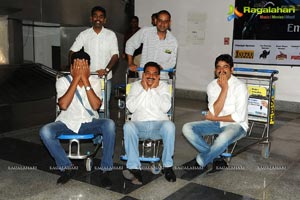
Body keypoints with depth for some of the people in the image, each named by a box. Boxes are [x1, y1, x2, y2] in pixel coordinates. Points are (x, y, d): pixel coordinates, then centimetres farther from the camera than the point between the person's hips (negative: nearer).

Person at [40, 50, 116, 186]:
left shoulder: (94, 81, -2)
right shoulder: (62, 81, -5)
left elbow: (96, 106, -19)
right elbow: (63, 105, -22)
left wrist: (85, 80, -21)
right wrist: (76, 79, -22)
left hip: (89, 122, 0)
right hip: (67, 122, 0)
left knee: (109, 124, -31)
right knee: (45, 131, -29)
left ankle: (105, 169, -17)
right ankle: (67, 168, -10)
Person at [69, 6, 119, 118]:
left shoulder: (111, 35, 0)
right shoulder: (84, 35, 3)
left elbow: (115, 55, -6)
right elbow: (72, 52, 1)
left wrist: (106, 69, -23)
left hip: (105, 77, -1)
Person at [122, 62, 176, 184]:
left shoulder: (163, 86, 14)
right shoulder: (136, 85, 15)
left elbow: (166, 107, -4)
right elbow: (131, 107, -2)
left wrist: (153, 90, -4)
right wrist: (144, 90, -3)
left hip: (158, 124, 0)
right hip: (139, 124, 1)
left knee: (169, 125, -34)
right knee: (128, 126, -33)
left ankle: (168, 166, -21)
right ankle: (134, 168, -33)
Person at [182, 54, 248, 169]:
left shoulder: (239, 87, -14)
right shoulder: (212, 86, 0)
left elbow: (239, 117, -19)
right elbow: (214, 113, -13)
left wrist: (215, 118, -10)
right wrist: (224, 88, -19)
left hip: (235, 125, -5)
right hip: (216, 123, 5)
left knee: (223, 138, -39)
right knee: (187, 128, -14)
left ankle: (200, 162, -11)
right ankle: (215, 157, -8)